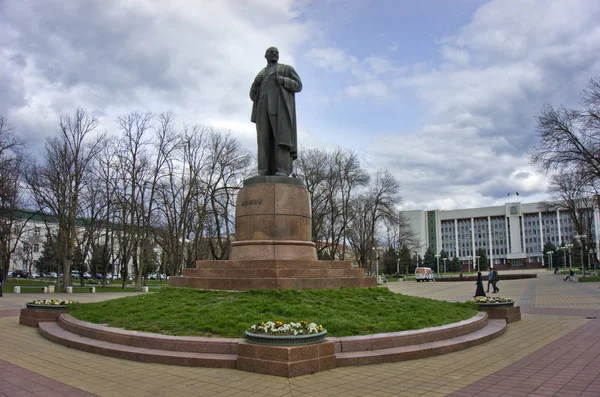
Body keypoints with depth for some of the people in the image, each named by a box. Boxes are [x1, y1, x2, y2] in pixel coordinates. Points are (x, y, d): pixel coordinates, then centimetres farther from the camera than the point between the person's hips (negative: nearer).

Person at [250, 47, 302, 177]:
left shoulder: (287, 68, 18)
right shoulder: (260, 75, 29)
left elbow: (298, 86, 6)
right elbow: (253, 95, 20)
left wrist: (283, 81, -11)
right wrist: (256, 83, 0)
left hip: (280, 105, -4)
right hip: (265, 107, 4)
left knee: (281, 136, -19)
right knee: (265, 138, -9)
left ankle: (282, 171, -27)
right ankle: (265, 173, -14)